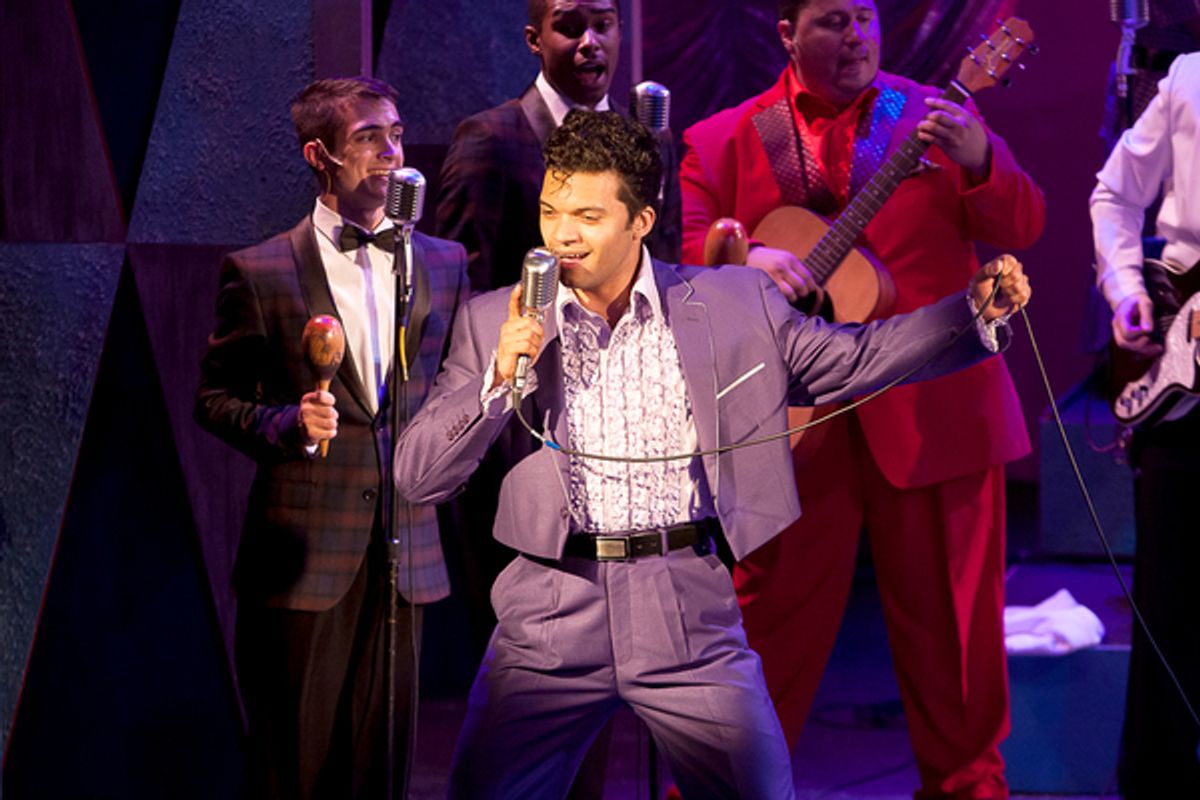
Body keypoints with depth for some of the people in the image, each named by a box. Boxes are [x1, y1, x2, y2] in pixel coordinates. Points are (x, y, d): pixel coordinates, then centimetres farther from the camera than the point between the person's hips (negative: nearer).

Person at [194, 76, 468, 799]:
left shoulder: (445, 264, 10)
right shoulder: (259, 272, -1)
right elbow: (215, 398, 3)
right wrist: (289, 425, -14)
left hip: (408, 552, 3)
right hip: (303, 554, -3)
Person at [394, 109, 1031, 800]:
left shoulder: (732, 305, 5)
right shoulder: (492, 323, 4)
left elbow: (854, 359, 10)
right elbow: (418, 478, 1)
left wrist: (977, 309, -3)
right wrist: (501, 377, -13)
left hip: (691, 613, 0)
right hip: (550, 617, 0)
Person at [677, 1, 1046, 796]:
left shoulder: (934, 117, 6)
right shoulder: (725, 139, 6)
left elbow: (1022, 227, -2)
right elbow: (678, 241, -2)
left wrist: (978, 162, -22)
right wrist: (745, 258, -22)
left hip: (934, 407, 0)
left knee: (952, 616, 6)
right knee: (773, 610, 5)